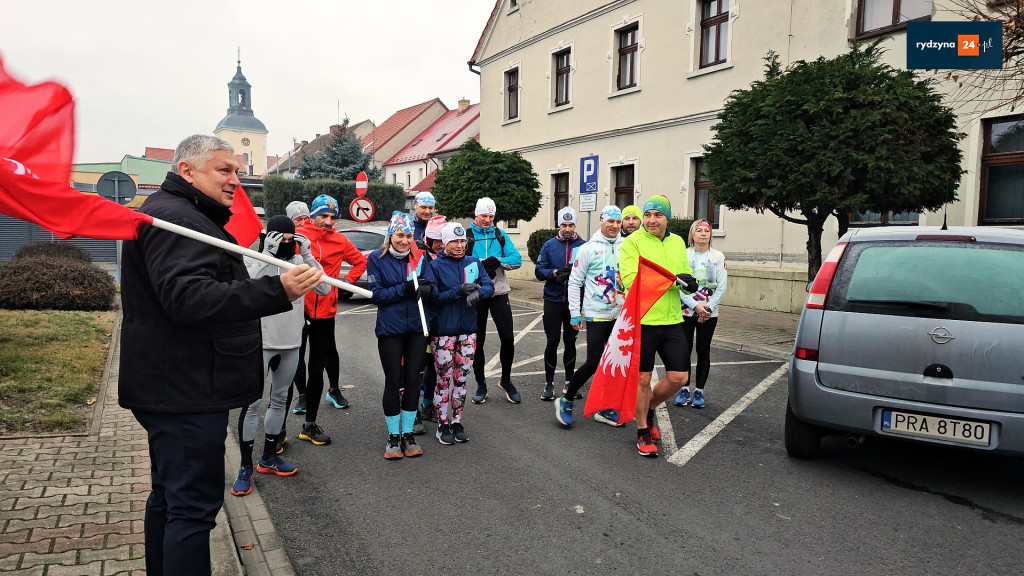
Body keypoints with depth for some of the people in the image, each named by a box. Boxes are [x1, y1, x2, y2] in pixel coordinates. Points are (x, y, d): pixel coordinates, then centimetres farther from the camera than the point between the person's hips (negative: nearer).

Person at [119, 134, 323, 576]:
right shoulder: (174, 217, -16)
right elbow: (188, 297, -31)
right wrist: (277, 291, -38)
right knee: (194, 505, -8)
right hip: (186, 392, -12)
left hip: (172, 388, 12)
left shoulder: (183, 215, 21)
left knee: (169, 496, 21)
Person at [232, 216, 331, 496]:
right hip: (261, 343, -5)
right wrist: (268, 254, -28)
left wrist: (307, 255, -15)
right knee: (251, 404, -3)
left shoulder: (298, 261, 1)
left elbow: (324, 289, -8)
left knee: (280, 400, 16)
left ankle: (269, 457, 31)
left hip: (290, 343, 5)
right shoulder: (253, 259, -8)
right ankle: (245, 467, 10)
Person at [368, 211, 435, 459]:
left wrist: (425, 289, -21)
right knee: (393, 381, 4)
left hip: (417, 327, 3)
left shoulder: (419, 258, 5)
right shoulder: (376, 259, -3)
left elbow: (431, 288, 2)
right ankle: (393, 436, 18)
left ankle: (408, 434, 21)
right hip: (390, 329, -3)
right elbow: (376, 294, -8)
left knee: (413, 380, 7)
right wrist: (404, 289, -20)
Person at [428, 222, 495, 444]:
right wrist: (459, 290, -22)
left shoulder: (473, 262, 6)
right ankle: (443, 424, 17)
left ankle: (457, 421, 25)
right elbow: (433, 297, -13)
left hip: (468, 329, 4)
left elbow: (489, 286, 0)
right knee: (444, 379, 3)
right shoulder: (435, 265, -6)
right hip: (443, 331, -4)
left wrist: (478, 292, -21)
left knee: (462, 378, 11)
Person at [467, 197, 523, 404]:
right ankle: (481, 385, 23)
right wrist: (482, 265, -22)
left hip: (499, 293, 2)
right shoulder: (467, 236, 1)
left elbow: (517, 259, -1)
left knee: (508, 338, -2)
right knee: (477, 341, 8)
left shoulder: (500, 235, 9)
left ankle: (506, 381, 20)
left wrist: (498, 261, -17)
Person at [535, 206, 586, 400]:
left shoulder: (583, 245, 2)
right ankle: (549, 383, 11)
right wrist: (554, 273, -19)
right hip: (553, 301, 0)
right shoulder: (549, 245, 4)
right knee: (552, 342, 1)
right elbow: (539, 270, -1)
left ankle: (569, 381, 23)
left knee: (570, 341, 11)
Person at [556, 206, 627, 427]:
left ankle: (605, 408, 21)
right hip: (597, 315, -4)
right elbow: (574, 282, -2)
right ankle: (566, 400, 11)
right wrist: (575, 315, -5)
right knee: (593, 363, -8)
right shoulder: (588, 248, -4)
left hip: (622, 315, 5)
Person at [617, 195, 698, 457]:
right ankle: (643, 433, 23)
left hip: (672, 321, 5)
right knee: (643, 379, 6)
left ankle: (649, 410, 34)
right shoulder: (632, 243, -8)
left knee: (679, 377, 7)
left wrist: (689, 283, -5)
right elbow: (631, 280, -20)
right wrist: (672, 279, -21)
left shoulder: (678, 243, 12)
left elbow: (685, 276, 20)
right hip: (642, 320, -5)